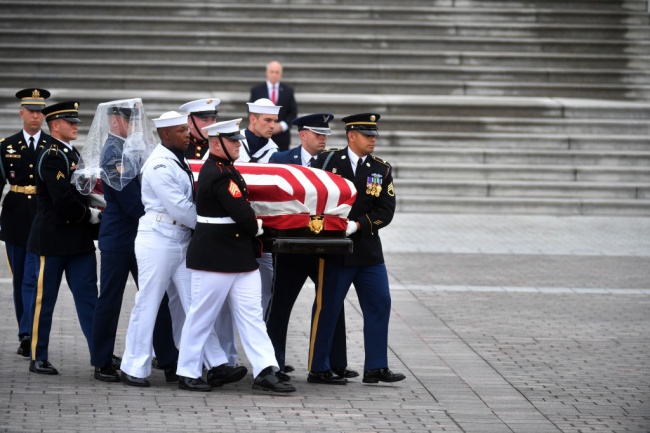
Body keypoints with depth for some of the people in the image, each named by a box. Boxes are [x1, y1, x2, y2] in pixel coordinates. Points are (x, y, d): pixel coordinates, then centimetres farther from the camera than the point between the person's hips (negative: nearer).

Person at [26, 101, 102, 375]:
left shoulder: (72, 153, 14)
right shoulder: (51, 157, -14)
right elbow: (63, 200, -23)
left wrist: (91, 214, 1)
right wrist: (90, 215, -10)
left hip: (78, 239, 8)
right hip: (53, 239, -8)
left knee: (88, 296, 3)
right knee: (44, 300, 2)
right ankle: (38, 358, 10)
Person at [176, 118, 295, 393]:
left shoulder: (224, 169, 12)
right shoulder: (218, 174, -19)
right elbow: (242, 214, -22)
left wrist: (252, 228, 5)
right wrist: (256, 227, -3)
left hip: (240, 256, 10)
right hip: (215, 256, -10)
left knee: (251, 314, 4)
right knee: (202, 316, 2)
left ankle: (264, 372, 0)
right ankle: (187, 373, 11)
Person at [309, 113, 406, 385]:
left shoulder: (381, 170, 6)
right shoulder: (328, 160, -1)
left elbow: (386, 211, -1)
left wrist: (356, 224, -15)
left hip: (368, 250, 4)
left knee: (379, 304, 1)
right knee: (327, 307, -1)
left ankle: (376, 367, 7)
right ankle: (318, 369, 7)